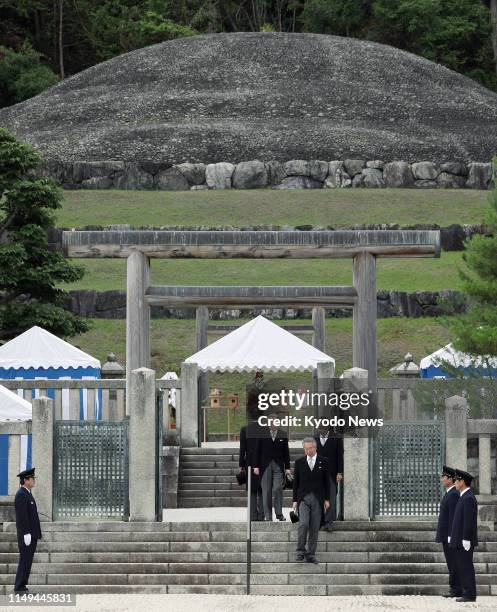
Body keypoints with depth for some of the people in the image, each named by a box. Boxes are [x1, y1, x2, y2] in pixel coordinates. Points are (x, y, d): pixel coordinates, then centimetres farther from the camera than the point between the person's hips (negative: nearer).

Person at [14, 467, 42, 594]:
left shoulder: (27, 494, 18)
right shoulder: (21, 495, -13)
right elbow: (22, 516, -20)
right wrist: (27, 534, -23)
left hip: (32, 535, 10)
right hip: (26, 534, -10)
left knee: (27, 561, 9)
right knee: (25, 560, -9)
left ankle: (21, 587, 10)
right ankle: (20, 588, -8)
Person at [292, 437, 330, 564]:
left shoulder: (323, 462, 5)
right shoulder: (299, 462, 6)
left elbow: (327, 481, 7)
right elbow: (295, 482, 8)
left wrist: (327, 499, 2)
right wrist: (295, 500, 3)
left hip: (318, 499, 1)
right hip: (303, 498, 0)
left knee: (314, 528, 0)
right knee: (303, 524, -18)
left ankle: (310, 555, 6)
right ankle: (301, 551, -7)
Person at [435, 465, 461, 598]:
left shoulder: (453, 495, -15)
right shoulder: (449, 494, 17)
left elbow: (453, 516, -20)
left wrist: (450, 536, -22)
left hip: (450, 535, -10)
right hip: (447, 536, 10)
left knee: (453, 563, -7)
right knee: (451, 563, 11)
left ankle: (456, 589, -6)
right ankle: (454, 589, 13)